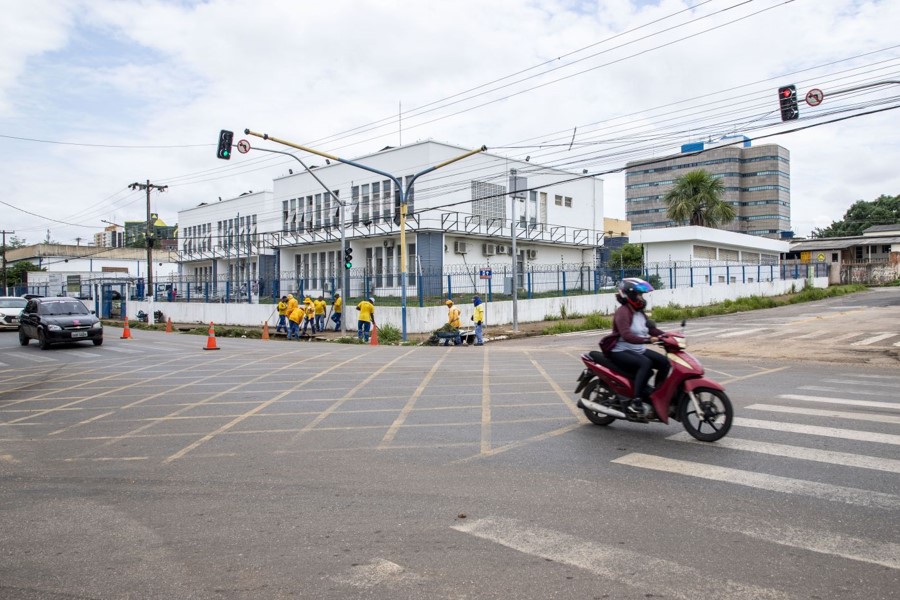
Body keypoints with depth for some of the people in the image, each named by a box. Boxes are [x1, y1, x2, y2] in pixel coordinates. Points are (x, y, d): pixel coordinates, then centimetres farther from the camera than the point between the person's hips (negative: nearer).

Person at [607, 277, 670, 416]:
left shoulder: (639, 312, 14)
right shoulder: (623, 312, -16)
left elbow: (651, 328, 16)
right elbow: (626, 336, -29)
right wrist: (648, 340, -39)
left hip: (638, 350, 9)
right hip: (620, 352, -9)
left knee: (664, 362, -4)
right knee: (645, 363, -33)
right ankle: (635, 402, -33)